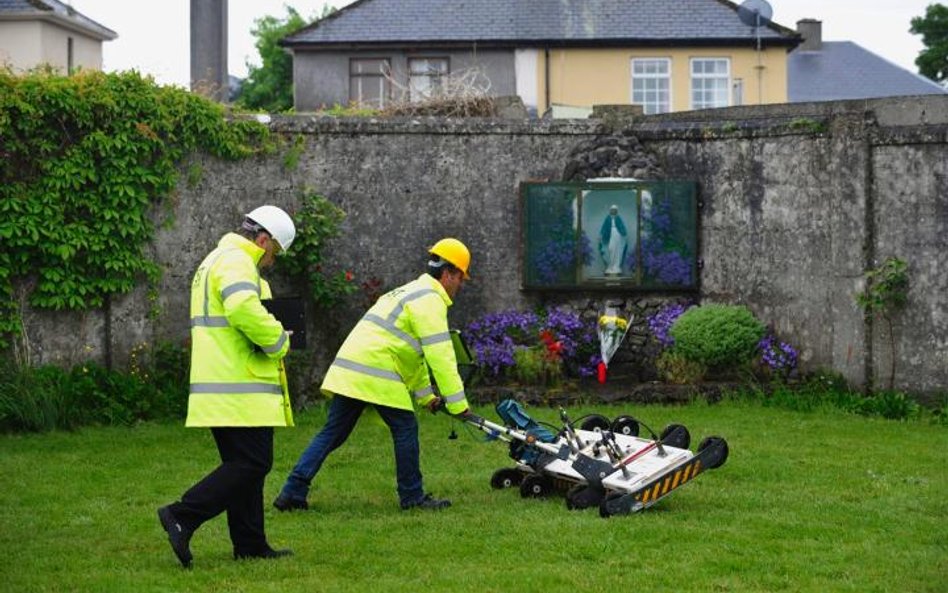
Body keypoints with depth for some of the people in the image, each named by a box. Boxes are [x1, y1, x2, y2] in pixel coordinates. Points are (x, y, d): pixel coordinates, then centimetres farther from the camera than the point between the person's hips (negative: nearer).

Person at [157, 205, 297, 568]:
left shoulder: (215, 261, 23)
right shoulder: (236, 262, -12)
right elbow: (244, 308, -31)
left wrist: (269, 340, 11)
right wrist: (278, 341, -16)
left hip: (221, 390, 11)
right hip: (240, 392, -11)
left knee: (242, 465, 14)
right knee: (252, 465, -10)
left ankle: (250, 545, 16)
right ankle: (182, 517, -14)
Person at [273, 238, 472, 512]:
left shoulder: (412, 292, 26)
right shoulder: (430, 300, -6)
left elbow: (414, 352, 32)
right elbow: (440, 356, -13)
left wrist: (426, 395, 32)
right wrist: (458, 403, -10)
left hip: (348, 370, 9)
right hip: (376, 374, -9)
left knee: (333, 432, 9)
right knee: (405, 429, 2)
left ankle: (292, 492, 4)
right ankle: (412, 497, 10)